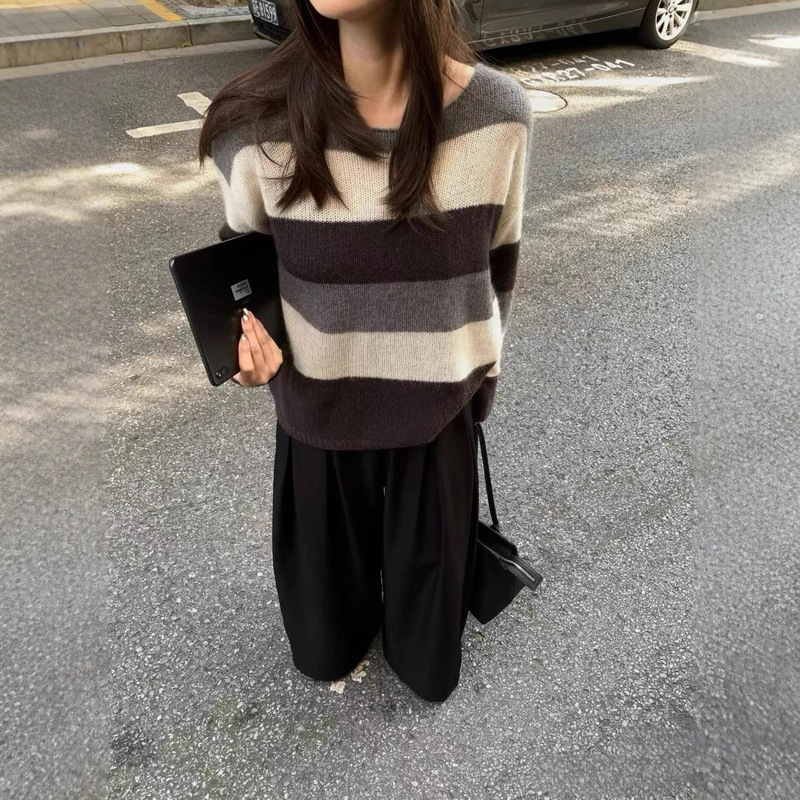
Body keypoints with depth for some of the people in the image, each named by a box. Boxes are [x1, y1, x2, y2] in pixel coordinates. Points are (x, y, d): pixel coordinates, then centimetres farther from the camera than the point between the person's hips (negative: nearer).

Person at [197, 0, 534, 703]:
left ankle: (423, 658, 60)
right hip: (320, 401, 0)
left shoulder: (498, 113, -17)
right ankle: (340, 642, 63)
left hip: (438, 402, 1)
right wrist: (244, 328, -19)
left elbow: (498, 262, -1)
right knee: (328, 547, 24)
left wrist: (486, 367, 10)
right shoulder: (260, 120, -19)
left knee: (430, 547, 23)